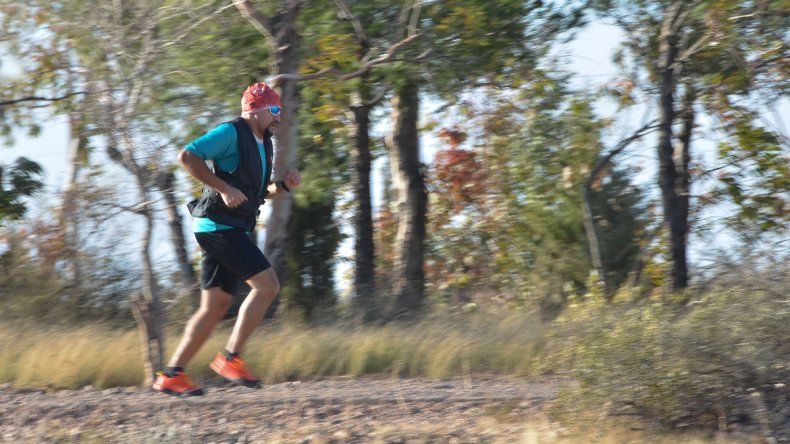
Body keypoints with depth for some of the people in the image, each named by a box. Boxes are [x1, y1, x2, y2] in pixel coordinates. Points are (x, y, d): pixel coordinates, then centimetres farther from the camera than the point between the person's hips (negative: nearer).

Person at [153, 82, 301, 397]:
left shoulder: (263, 145, 19)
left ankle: (172, 375, 9)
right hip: (218, 225, -10)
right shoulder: (231, 133, -10)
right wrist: (223, 188, -22)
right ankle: (230, 357, -11)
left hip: (232, 230, 10)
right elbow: (187, 156, -19)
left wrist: (284, 186, 8)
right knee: (267, 285, -15)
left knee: (216, 307, 7)